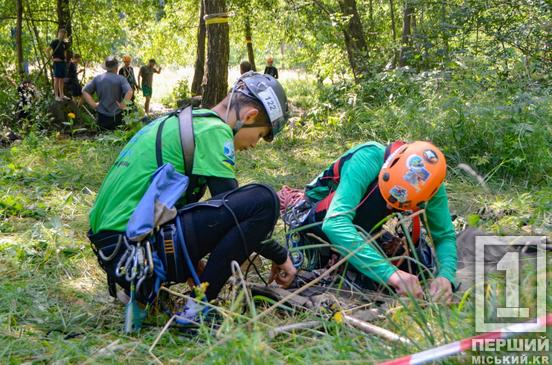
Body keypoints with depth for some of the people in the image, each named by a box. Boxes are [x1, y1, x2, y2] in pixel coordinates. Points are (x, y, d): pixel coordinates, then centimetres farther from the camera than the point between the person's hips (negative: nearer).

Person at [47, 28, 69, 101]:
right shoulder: (55, 42, -6)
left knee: (62, 79, 10)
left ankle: (62, 95, 16)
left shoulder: (64, 43, 13)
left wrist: (65, 58, 11)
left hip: (63, 62, 7)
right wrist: (52, 58, -13)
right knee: (57, 79, -5)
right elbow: (48, 50, -12)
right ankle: (56, 95, -3)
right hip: (57, 62, -7)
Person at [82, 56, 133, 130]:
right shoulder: (121, 79, -8)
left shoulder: (97, 78, 3)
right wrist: (123, 105, -12)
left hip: (101, 116, 3)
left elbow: (85, 91, 4)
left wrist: (93, 104, 2)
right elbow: (129, 92, -22)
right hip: (116, 117, -3)